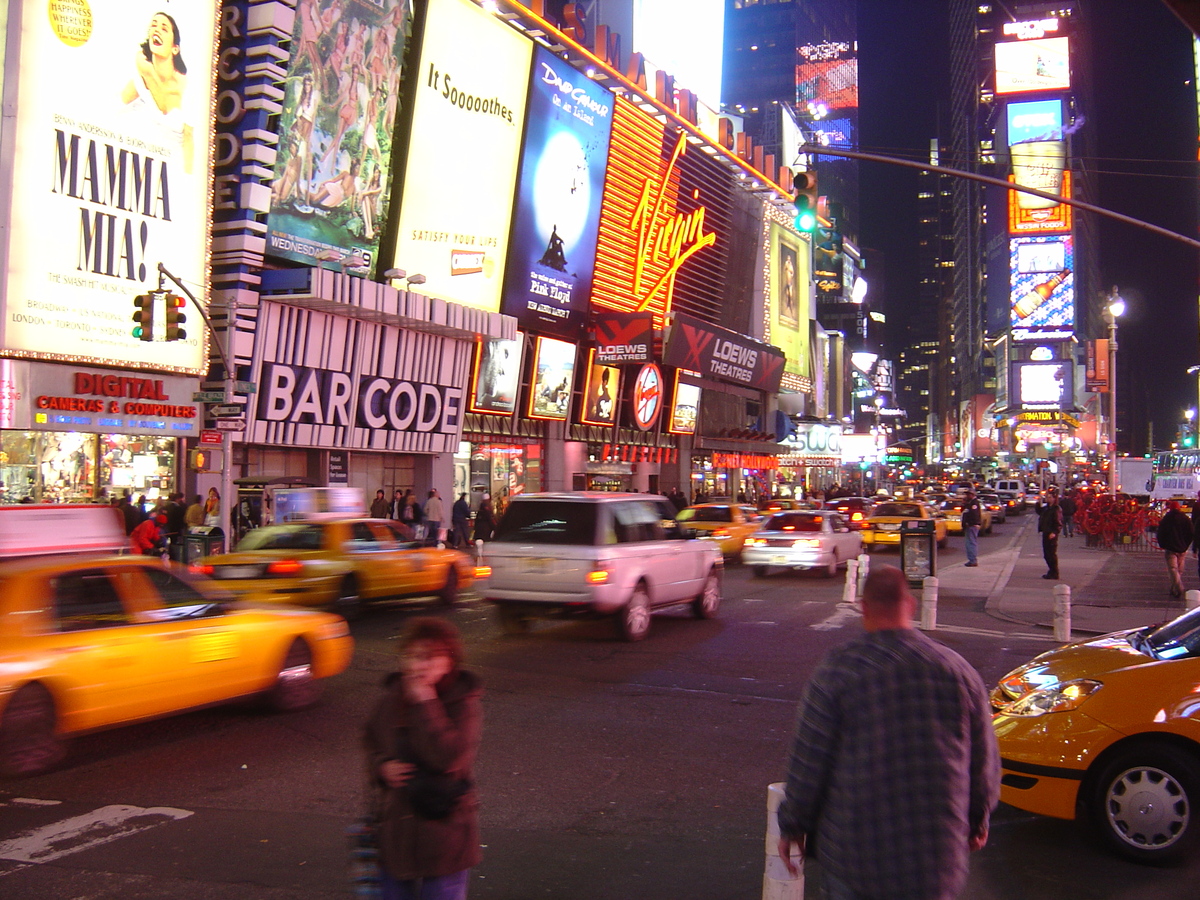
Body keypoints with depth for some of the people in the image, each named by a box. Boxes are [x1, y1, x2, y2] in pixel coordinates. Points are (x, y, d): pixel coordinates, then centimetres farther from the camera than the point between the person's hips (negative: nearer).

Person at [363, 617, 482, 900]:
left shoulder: (464, 703, -13)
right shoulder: (391, 699, 1)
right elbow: (372, 746, 16)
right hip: (395, 833, 5)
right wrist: (382, 767, -7)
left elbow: (450, 758, -27)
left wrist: (425, 704, -25)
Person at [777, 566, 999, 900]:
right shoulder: (958, 670, -1)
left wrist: (792, 826, 5)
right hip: (937, 857, 3)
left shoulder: (838, 669, -11)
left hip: (854, 850, -2)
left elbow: (808, 763, -9)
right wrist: (978, 820, 25)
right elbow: (984, 760, 8)